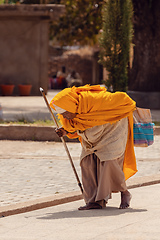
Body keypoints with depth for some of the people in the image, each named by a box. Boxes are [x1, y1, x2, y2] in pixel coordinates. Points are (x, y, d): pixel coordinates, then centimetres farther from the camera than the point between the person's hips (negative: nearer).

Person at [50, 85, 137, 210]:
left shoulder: (93, 100, -39)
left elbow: (121, 98, -26)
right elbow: (75, 126, 9)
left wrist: (131, 108, -5)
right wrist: (66, 131, -14)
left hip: (112, 128, -7)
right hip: (92, 136, 7)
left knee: (109, 161, -19)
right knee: (87, 162, -7)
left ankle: (124, 193, 2)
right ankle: (96, 200, -6)